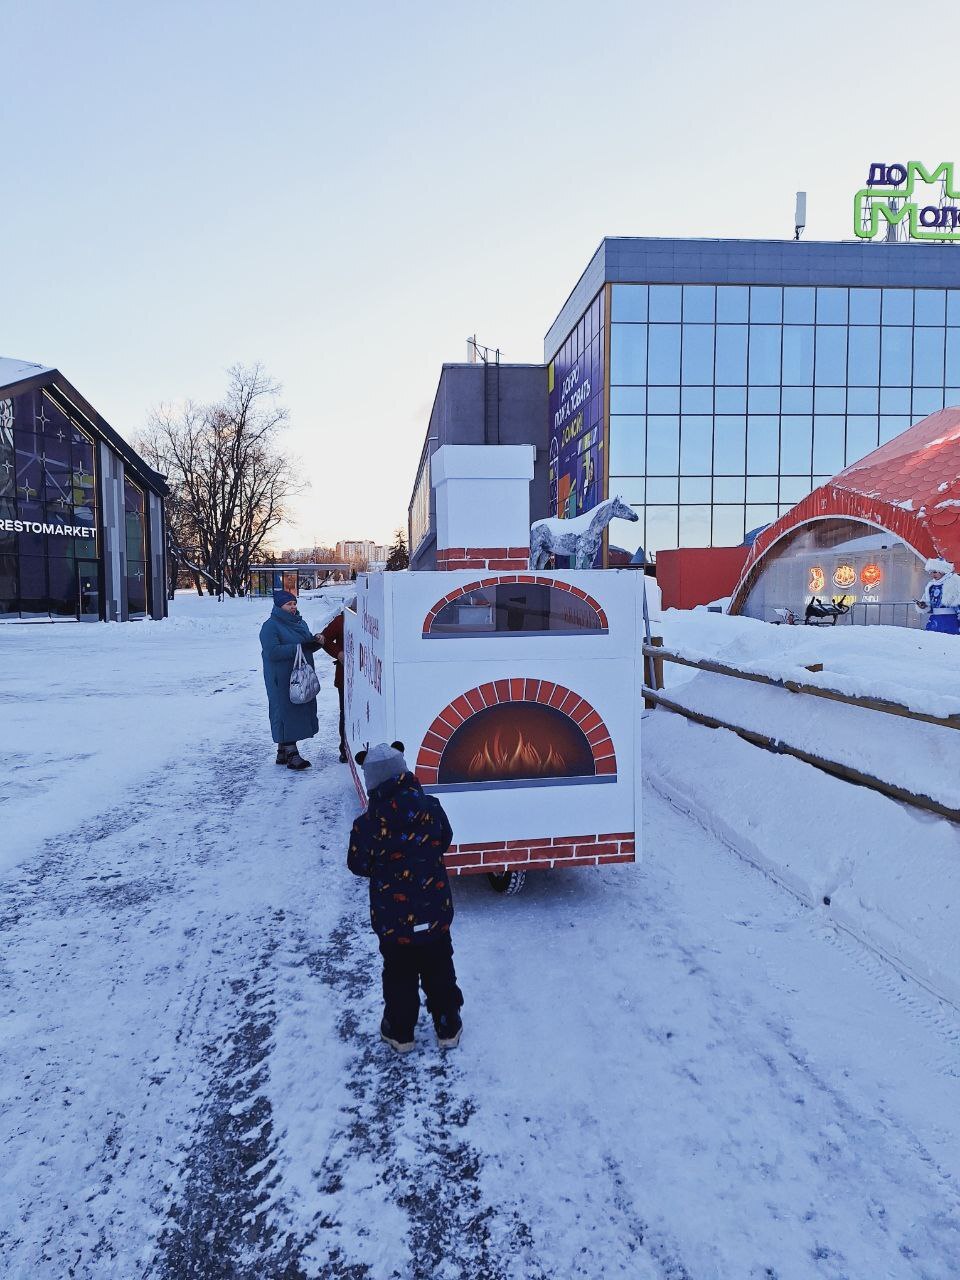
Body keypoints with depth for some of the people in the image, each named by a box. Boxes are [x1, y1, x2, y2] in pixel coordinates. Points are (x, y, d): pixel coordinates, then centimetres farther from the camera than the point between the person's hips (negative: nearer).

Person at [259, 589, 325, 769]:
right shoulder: (270, 626, -9)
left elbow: (309, 645, 20)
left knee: (299, 712, 10)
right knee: (286, 713, -7)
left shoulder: (300, 623, 15)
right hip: (281, 679, -8)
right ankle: (292, 754, -6)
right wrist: (299, 647, -24)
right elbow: (272, 652, -20)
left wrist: (316, 640, -4)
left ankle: (282, 752, 21)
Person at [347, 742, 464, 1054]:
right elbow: (444, 841, 3)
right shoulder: (431, 808, -16)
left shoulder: (367, 825, -22)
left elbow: (358, 865, -7)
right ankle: (448, 1027, 36)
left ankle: (400, 1031, 36)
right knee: (439, 971, 21)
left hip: (392, 919, -2)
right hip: (435, 913, 2)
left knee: (399, 975, 20)